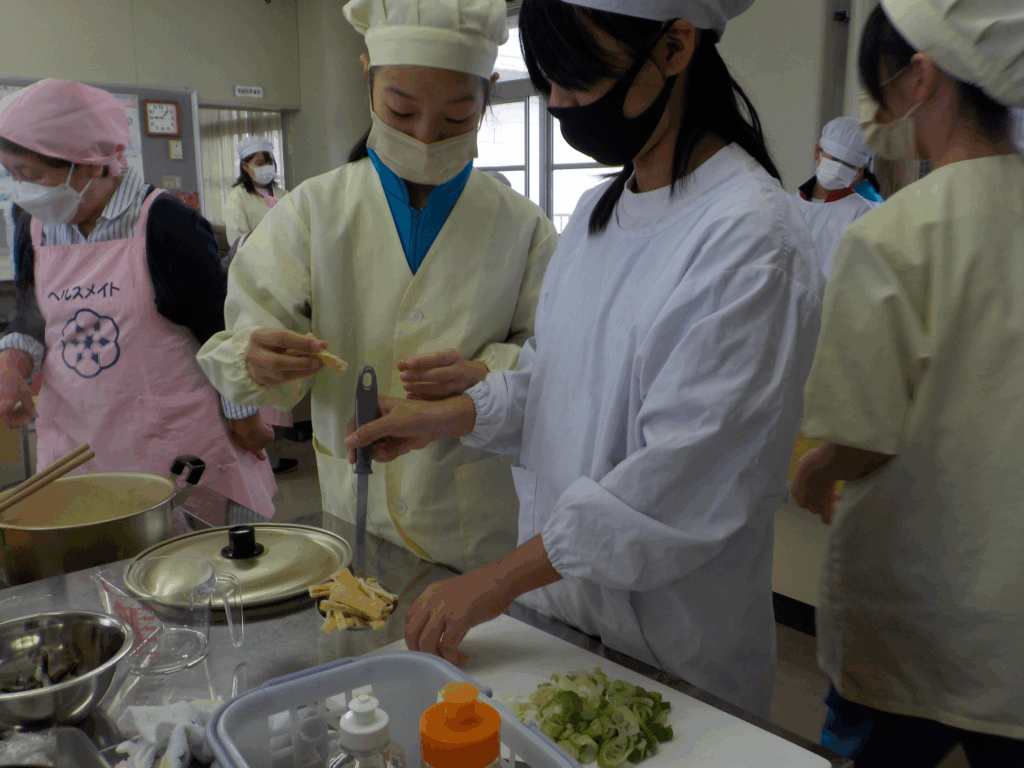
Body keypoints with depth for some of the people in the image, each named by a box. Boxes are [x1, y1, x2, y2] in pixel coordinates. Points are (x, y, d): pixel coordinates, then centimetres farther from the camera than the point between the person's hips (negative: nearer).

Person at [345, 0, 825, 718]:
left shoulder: (755, 240, -21)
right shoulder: (596, 211, 5)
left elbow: (679, 477, -24)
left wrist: (498, 581, -21)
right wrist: (447, 417, -2)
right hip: (557, 594, 7)